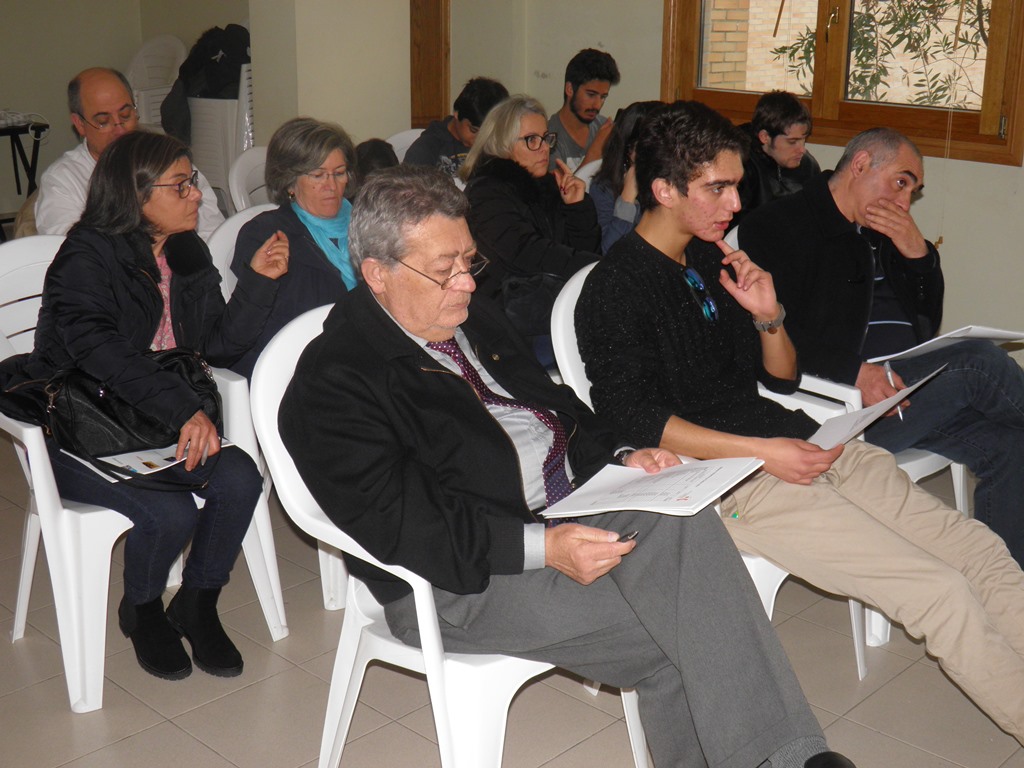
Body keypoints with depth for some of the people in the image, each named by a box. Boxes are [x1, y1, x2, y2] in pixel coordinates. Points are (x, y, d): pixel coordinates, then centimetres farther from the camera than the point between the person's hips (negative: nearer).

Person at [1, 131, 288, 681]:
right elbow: (96, 348, -32)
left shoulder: (186, 255, 8)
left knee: (239, 478, -21)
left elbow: (221, 345, 4)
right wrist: (184, 409, -44)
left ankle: (196, 604, 3)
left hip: (158, 426, 6)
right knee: (170, 510, -28)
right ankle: (142, 611, 6)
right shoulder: (87, 257, -13)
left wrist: (259, 280, -9)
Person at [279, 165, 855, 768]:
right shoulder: (331, 382, -9)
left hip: (569, 510, 7)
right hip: (464, 578, -7)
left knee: (682, 524, -24)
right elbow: (400, 523, -18)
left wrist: (620, 458, 3)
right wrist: (542, 548, -26)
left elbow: (553, 401, 23)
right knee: (673, 639, -25)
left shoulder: (475, 317, 17)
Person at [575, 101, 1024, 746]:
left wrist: (769, 317, -2)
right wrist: (764, 453, -19)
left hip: (799, 441, 8)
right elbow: (637, 422, -15)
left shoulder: (714, 259, 16)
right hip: (733, 477, -8)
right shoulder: (614, 289, -6)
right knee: (940, 591, -17)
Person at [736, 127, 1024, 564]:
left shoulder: (881, 237, 24)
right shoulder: (779, 228, -1)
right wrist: (853, 370, -23)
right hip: (837, 402, -8)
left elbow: (928, 324, 24)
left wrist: (918, 254, 6)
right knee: (977, 361, -21)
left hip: (906, 388, 8)